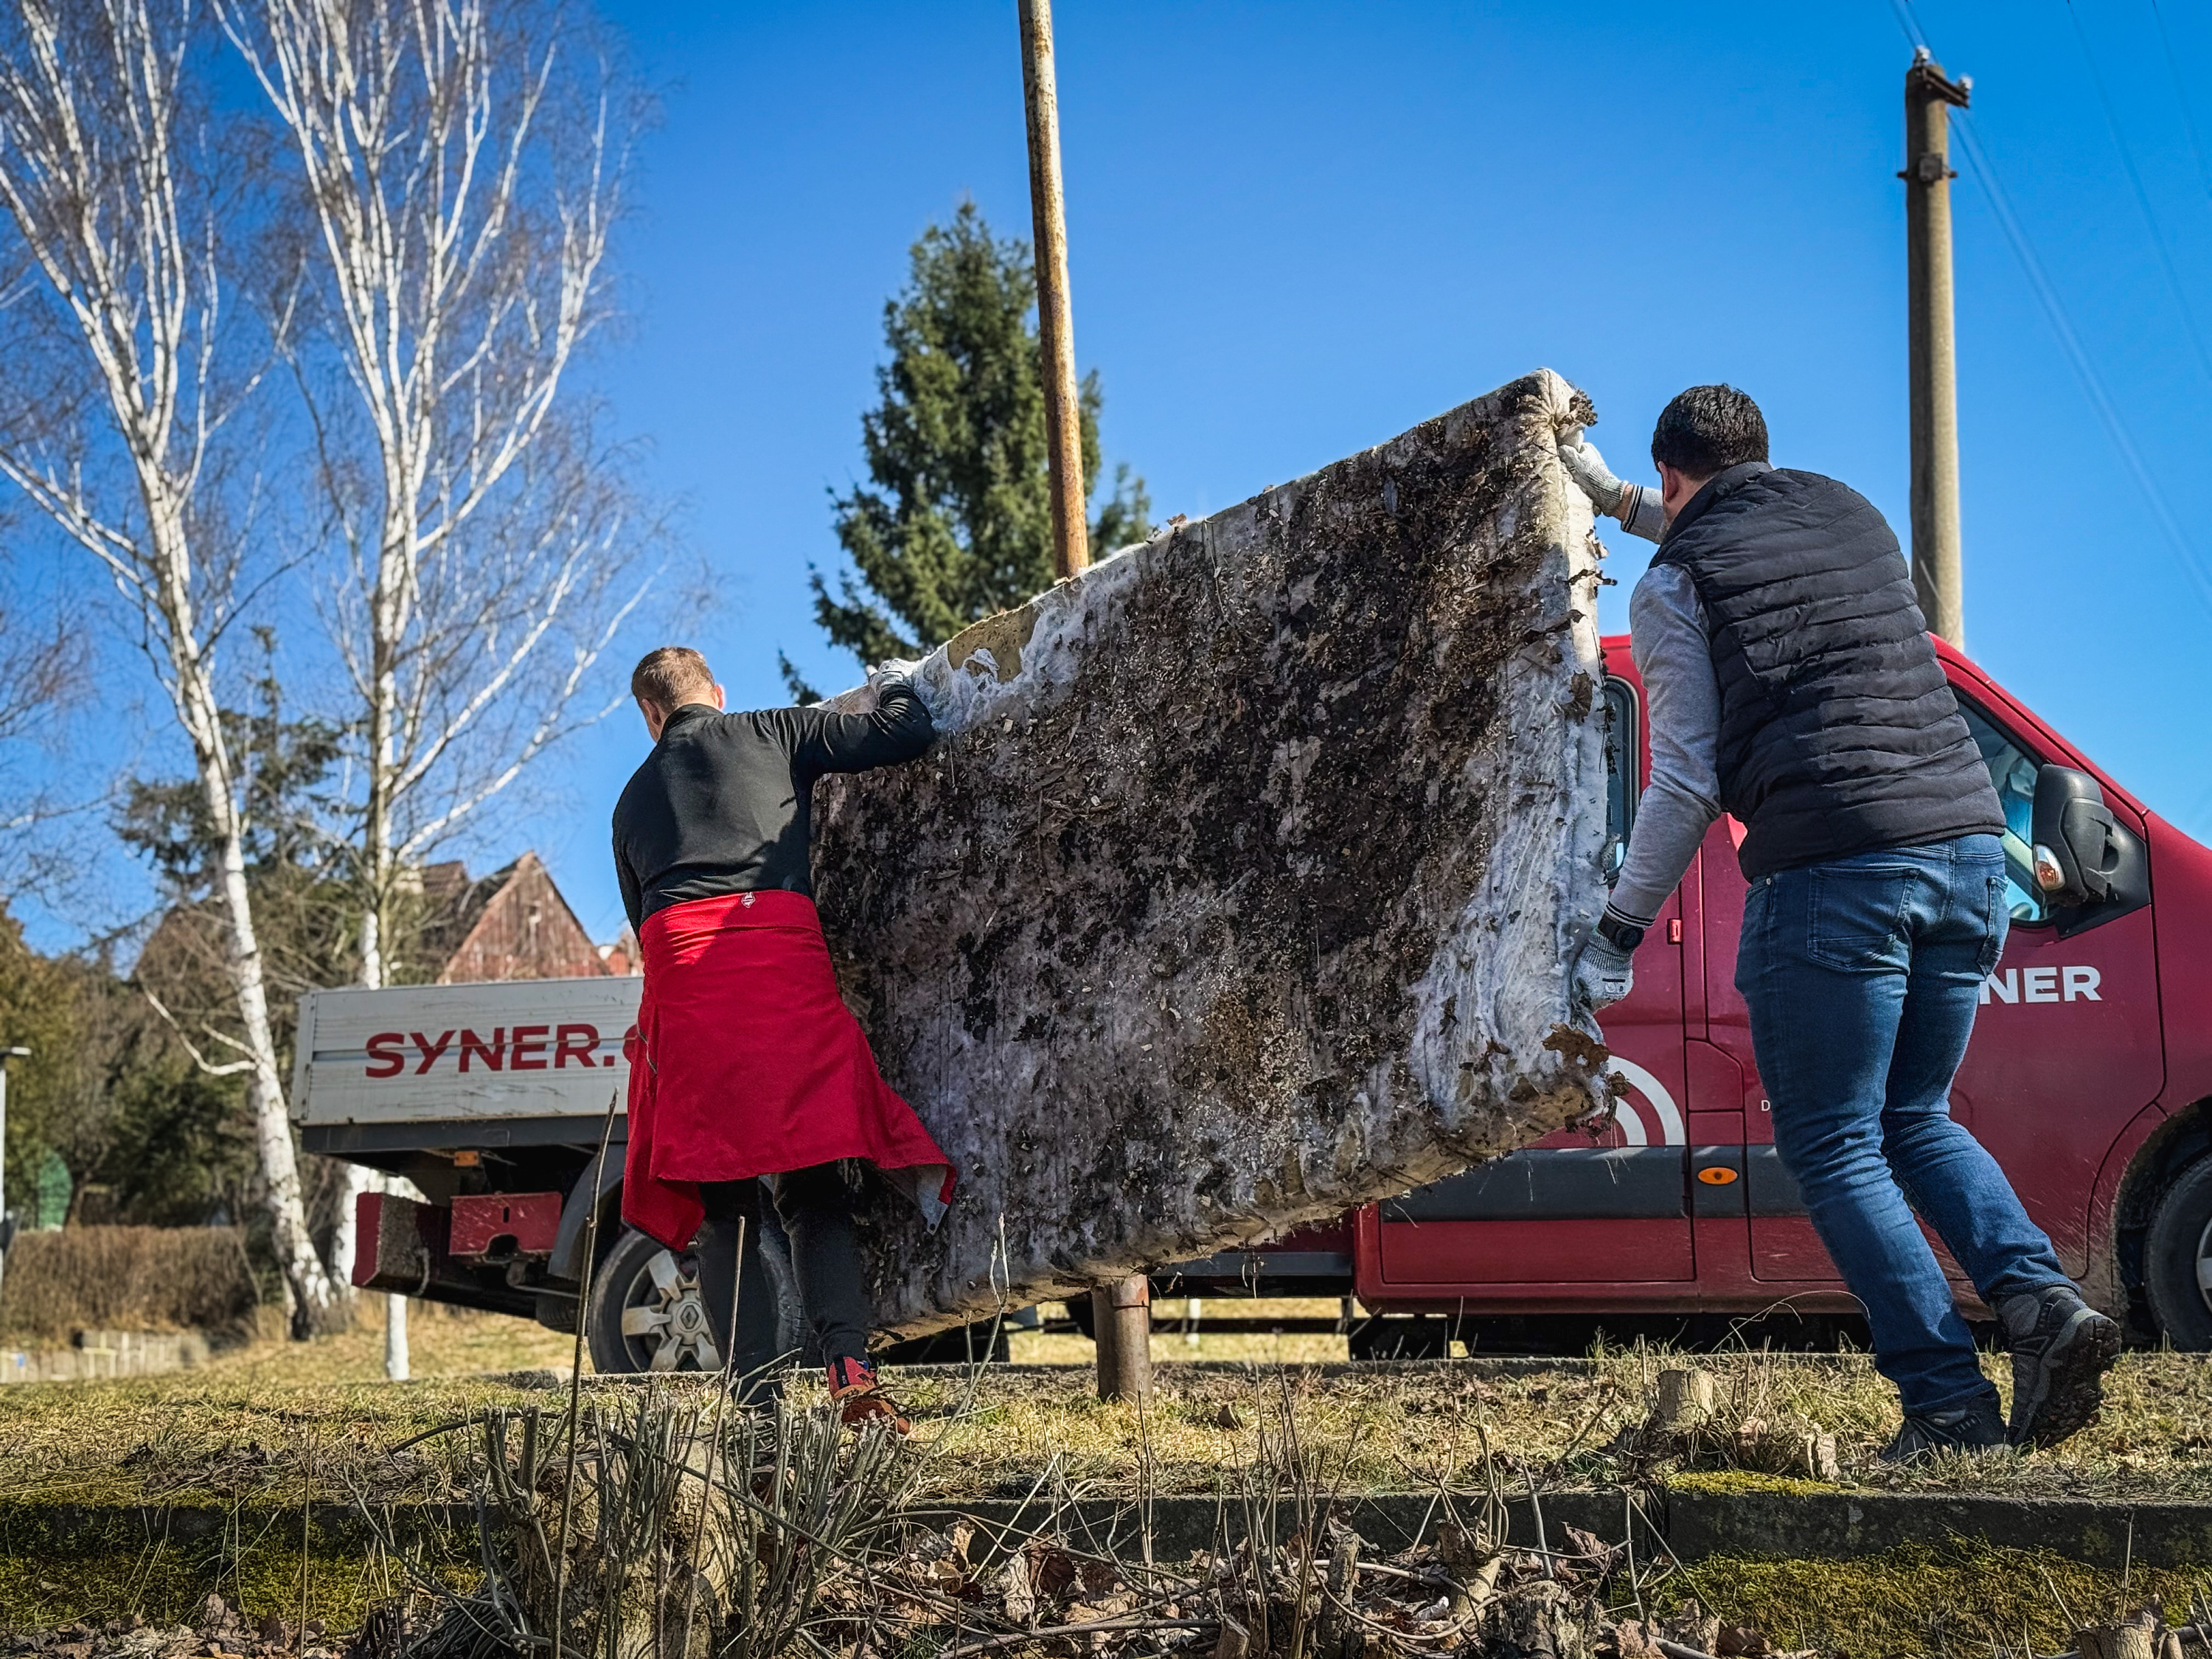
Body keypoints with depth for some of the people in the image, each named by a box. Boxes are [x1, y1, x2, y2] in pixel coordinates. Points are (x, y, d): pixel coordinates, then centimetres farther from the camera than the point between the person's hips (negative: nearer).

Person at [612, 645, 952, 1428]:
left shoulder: (633, 798, 32)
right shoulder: (771, 734, 20)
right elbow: (904, 735, 16)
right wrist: (896, 685, 37)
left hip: (678, 966, 2)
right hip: (782, 948, -2)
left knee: (724, 1213, 6)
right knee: (816, 1197, 4)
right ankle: (850, 1368, -17)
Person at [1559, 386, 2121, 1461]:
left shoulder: (1675, 581, 3)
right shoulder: (1852, 514, 22)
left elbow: (1687, 782, -2)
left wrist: (1617, 932, 6)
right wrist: (1614, 501, 52)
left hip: (1832, 869, -6)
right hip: (1971, 847, 7)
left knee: (1832, 1148, 4)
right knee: (1914, 1119, 20)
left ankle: (1949, 1403, -5)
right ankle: (2042, 1301, -3)